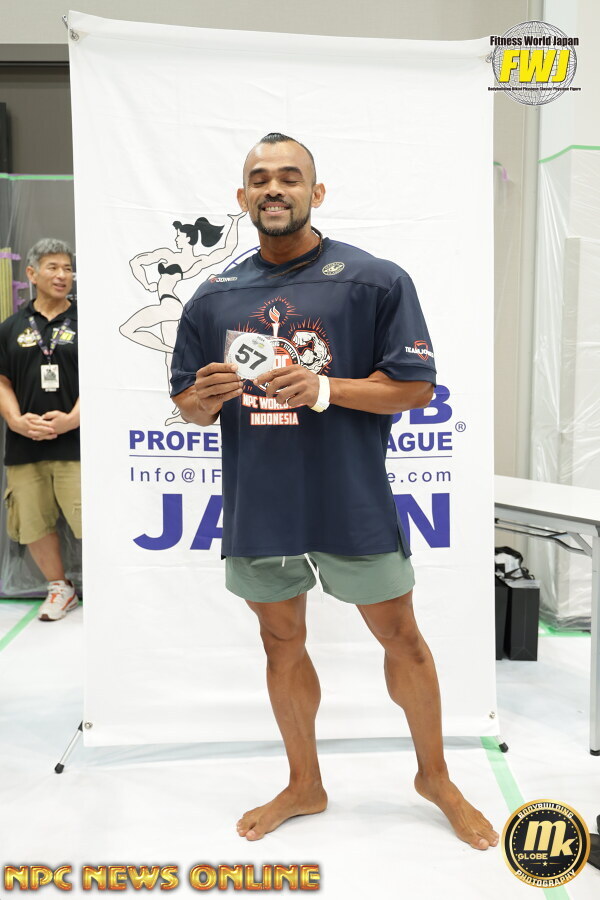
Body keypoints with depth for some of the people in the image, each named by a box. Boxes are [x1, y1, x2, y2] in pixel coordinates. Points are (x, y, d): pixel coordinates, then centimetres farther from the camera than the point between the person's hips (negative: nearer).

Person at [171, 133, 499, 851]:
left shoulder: (376, 280, -4)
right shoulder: (214, 299, 7)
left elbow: (417, 387, -7)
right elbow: (187, 407, 11)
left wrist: (325, 388, -22)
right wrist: (209, 395, -14)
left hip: (352, 502, -3)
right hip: (255, 504, 4)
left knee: (400, 637, 10)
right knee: (281, 644, 16)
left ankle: (435, 776, 37)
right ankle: (304, 785, 40)